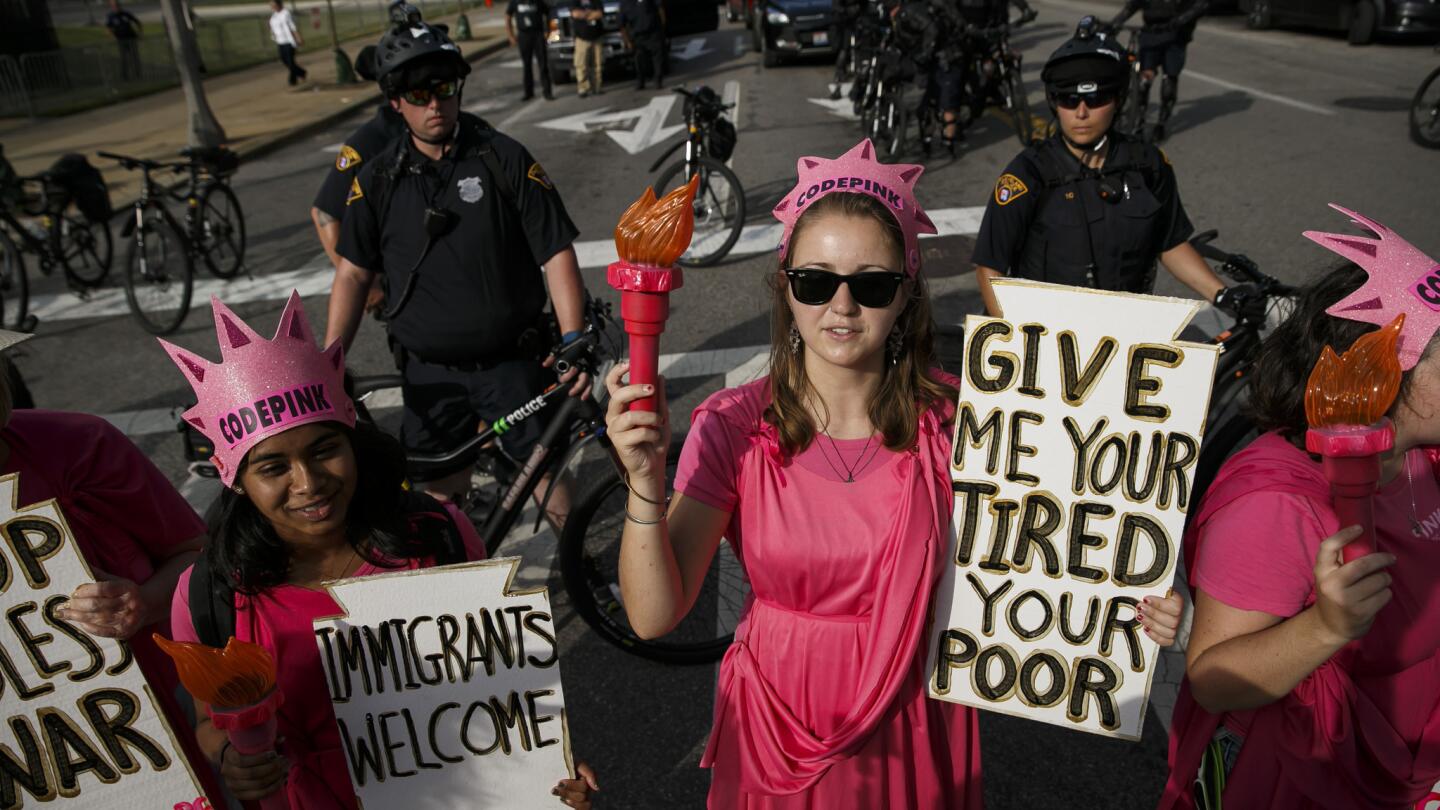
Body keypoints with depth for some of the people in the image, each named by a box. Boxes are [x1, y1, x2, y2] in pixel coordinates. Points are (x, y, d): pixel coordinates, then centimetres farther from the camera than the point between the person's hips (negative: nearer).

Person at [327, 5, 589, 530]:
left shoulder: (504, 159, -5)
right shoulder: (378, 181, 2)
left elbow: (557, 254, -9)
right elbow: (354, 273, 6)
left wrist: (574, 343, -20)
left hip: (512, 363, -2)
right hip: (429, 373, 3)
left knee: (545, 469, 3)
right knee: (440, 493, 11)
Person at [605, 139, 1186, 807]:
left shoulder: (952, 421, -15)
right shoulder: (735, 427, -15)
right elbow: (654, 616, -19)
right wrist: (645, 481, -33)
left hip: (911, 733, 0)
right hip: (777, 726, 0)